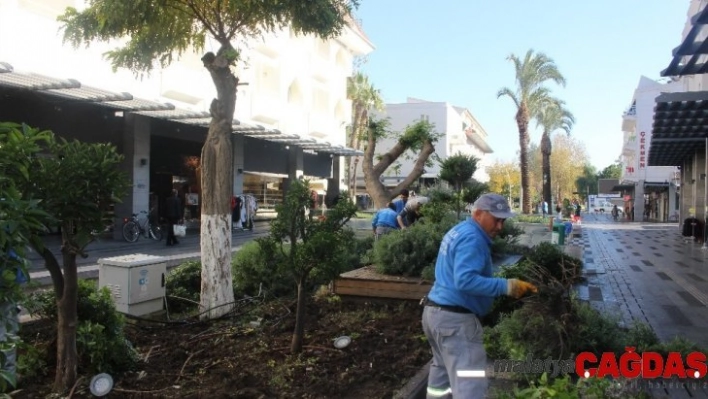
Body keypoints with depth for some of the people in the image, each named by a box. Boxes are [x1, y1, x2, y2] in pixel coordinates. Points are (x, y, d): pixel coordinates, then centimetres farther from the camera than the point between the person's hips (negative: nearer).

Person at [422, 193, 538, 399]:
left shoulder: (459, 231, 14)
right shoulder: (472, 238, -18)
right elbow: (465, 280, -30)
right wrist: (507, 286, -28)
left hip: (437, 311, 11)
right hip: (455, 318, -11)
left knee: (443, 371, 26)